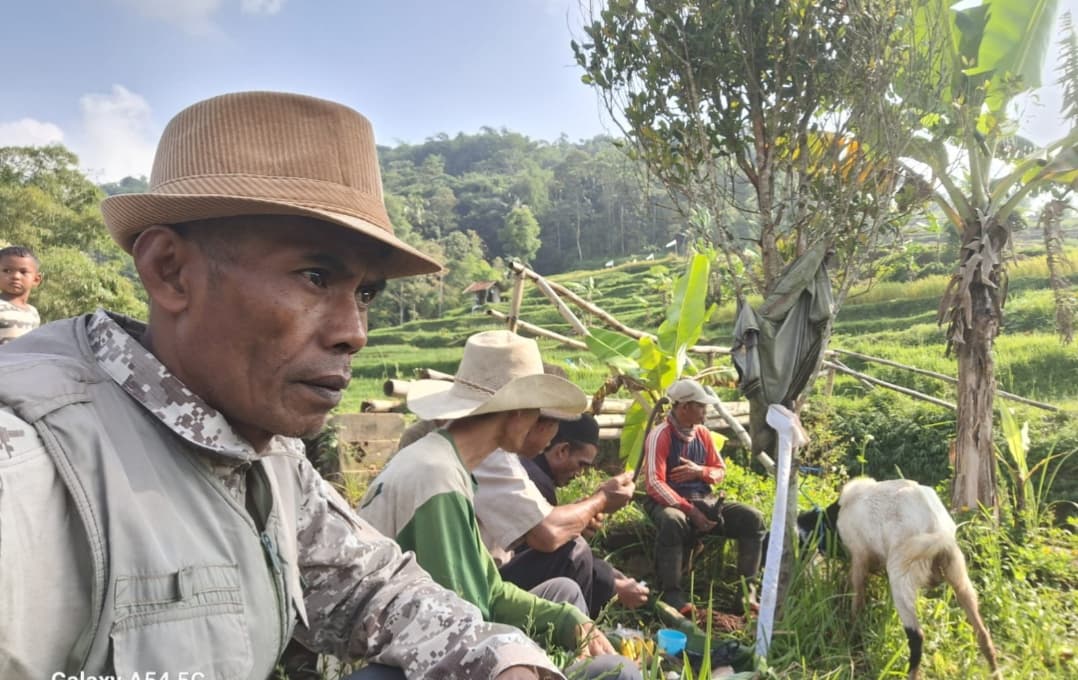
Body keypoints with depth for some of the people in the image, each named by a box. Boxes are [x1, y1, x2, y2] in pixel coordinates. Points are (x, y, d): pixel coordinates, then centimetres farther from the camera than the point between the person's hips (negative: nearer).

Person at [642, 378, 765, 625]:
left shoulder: (703, 433, 7)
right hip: (669, 501, -6)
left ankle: (747, 587, -4)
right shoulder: (660, 435, -13)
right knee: (673, 521, -42)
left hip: (705, 500, 6)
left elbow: (721, 471, 15)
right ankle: (670, 593, -28)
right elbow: (655, 484, -20)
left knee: (752, 518, -14)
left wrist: (700, 471, -9)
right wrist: (690, 510, -28)